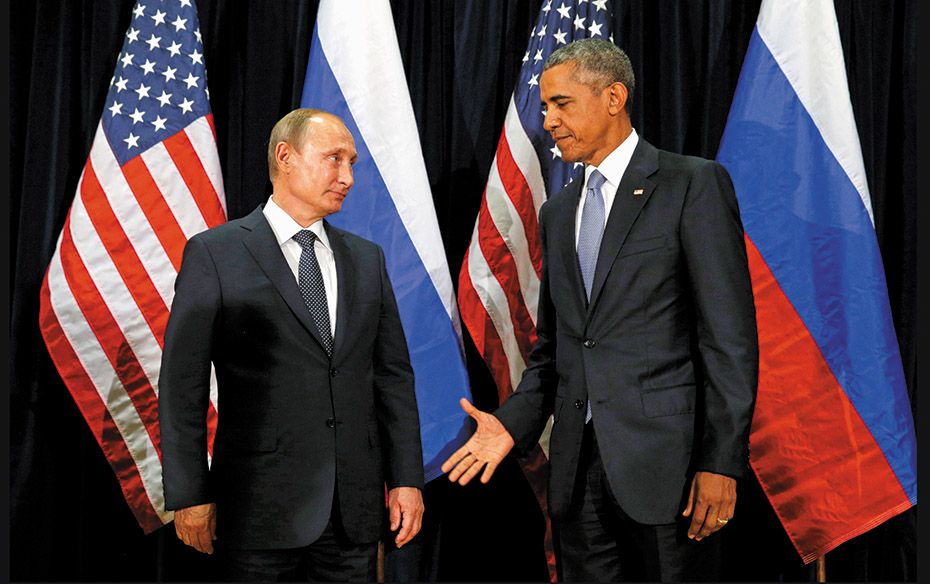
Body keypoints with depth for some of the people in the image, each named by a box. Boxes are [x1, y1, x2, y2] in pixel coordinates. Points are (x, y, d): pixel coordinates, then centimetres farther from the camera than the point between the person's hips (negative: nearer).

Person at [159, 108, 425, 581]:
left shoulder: (366, 259, 12)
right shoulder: (215, 254, -3)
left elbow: (393, 374, 12)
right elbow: (183, 384, -5)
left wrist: (406, 479, 6)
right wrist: (189, 496, -8)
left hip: (355, 509, 4)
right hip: (262, 511, -4)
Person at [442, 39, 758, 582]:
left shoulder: (694, 184, -3)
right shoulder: (558, 212, 17)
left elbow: (731, 337, -8)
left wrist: (721, 462, -14)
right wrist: (513, 422, 2)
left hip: (665, 457, -6)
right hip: (578, 468, 6)